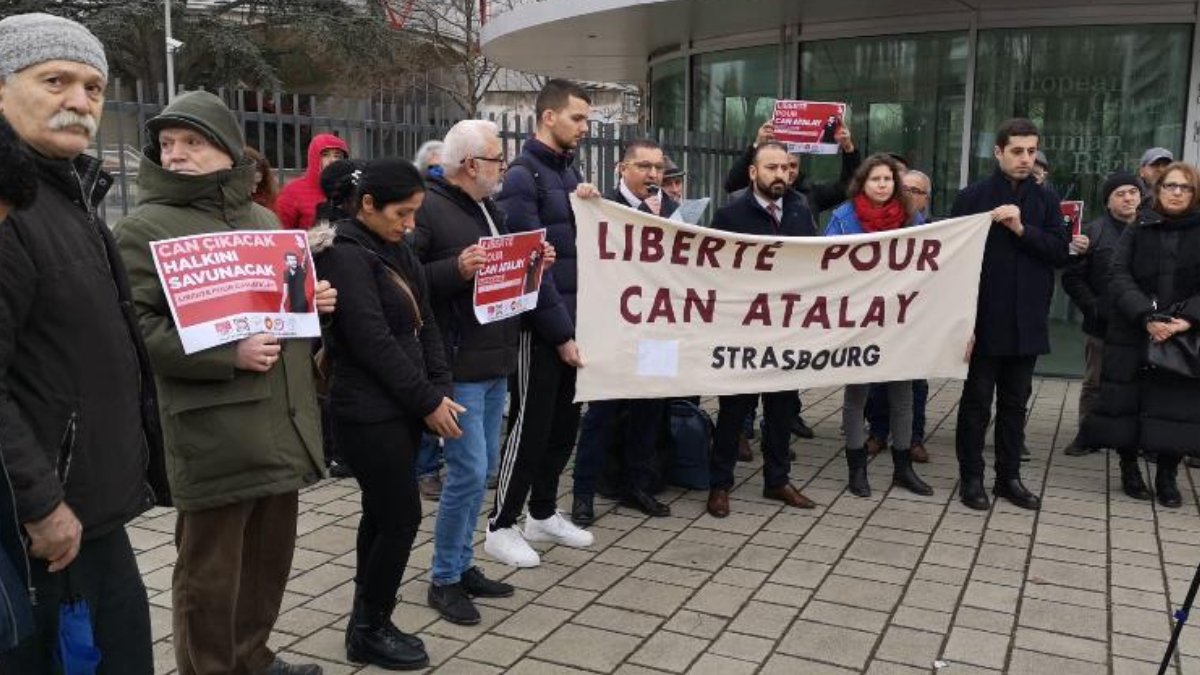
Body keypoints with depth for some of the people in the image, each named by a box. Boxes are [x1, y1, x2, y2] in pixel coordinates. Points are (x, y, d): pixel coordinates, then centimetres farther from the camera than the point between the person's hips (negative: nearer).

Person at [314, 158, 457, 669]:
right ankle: (368, 632, 12)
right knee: (402, 518, -4)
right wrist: (427, 401, -16)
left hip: (401, 408, 9)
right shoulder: (345, 255, -15)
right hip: (370, 414, -9)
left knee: (382, 516, 14)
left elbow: (424, 323, 11)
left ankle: (368, 626, 26)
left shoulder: (397, 249, 11)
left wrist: (441, 388, -1)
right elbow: (372, 342, -20)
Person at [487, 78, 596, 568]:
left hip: (572, 317, 8)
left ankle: (543, 513, 29)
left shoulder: (569, 170, 14)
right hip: (541, 325, -8)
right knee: (530, 424, 0)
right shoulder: (522, 176, -13)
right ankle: (501, 526, 14)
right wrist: (560, 332, -17)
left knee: (564, 422, 14)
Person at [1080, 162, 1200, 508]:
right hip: (1132, 336, 0)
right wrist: (1146, 317, -18)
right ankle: (1129, 468, 17)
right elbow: (1119, 276, -5)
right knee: (1126, 403, 1)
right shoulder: (1137, 230, 7)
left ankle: (1167, 476, 14)